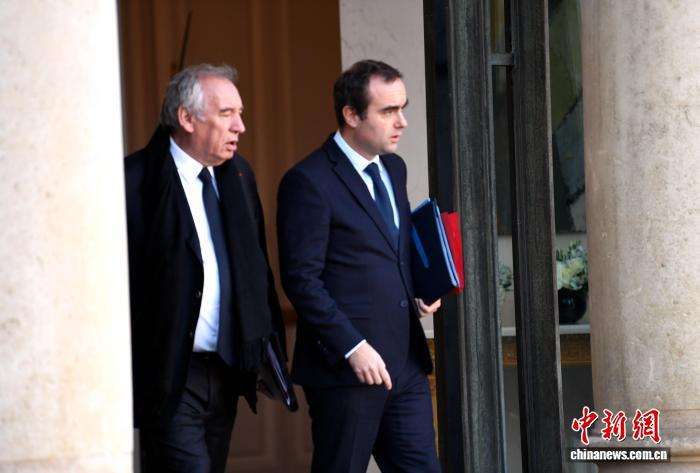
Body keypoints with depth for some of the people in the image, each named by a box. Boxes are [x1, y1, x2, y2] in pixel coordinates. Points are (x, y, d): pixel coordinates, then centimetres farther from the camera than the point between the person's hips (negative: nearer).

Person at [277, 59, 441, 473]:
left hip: (405, 363, 7)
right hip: (346, 367, -7)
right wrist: (353, 347, -19)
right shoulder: (308, 182, -11)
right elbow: (301, 279, -14)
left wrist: (421, 291, 8)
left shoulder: (393, 169, 15)